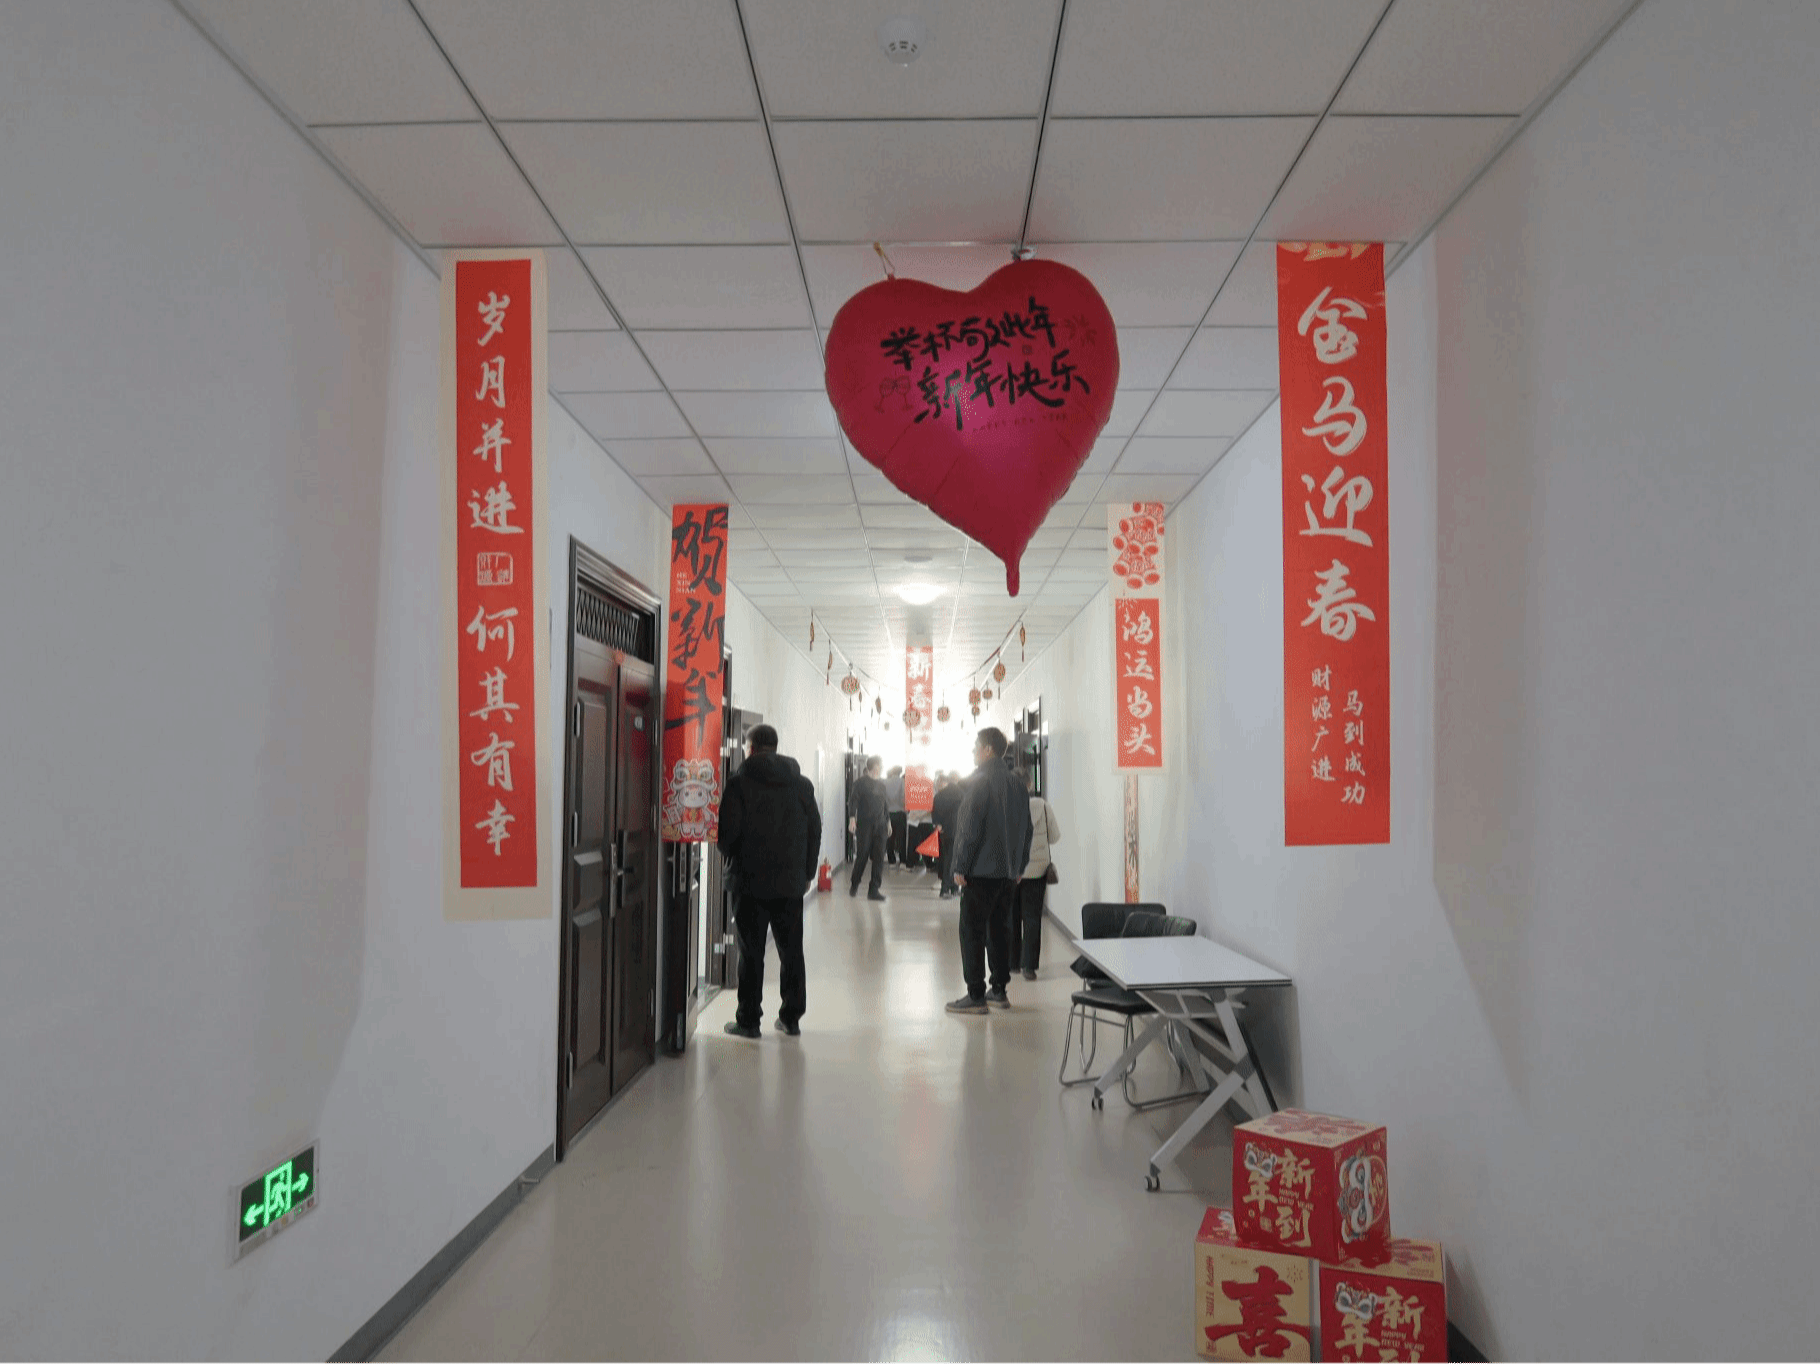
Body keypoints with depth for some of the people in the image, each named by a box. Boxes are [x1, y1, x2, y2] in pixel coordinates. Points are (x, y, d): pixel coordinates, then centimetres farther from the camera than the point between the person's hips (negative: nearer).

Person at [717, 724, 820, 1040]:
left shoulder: (740, 782, -7)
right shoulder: (802, 783, 7)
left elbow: (727, 831, -9)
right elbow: (815, 831, 10)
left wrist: (734, 858, 12)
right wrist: (807, 872, 17)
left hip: (752, 883, -4)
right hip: (791, 883, 4)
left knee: (752, 953, 3)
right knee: (792, 951, 12)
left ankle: (748, 1020, 7)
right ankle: (791, 1017, 17)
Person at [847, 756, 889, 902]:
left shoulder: (881, 785, 18)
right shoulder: (860, 784, 0)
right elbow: (854, 801, -9)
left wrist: (888, 820, 22)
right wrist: (852, 818, -21)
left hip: (880, 826, 5)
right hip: (864, 825, -5)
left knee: (879, 858, -2)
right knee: (862, 856, -1)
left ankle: (874, 890, 2)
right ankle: (854, 884, 22)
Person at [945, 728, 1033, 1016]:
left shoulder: (981, 782, -12)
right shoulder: (1017, 784, 11)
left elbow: (971, 828, -16)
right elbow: (1026, 829, 15)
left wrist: (960, 867, -12)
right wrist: (1019, 866, 20)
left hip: (981, 872, -8)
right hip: (1008, 873, 8)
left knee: (972, 932, -2)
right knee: (1000, 930, 14)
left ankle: (975, 996, -2)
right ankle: (999, 991, 18)